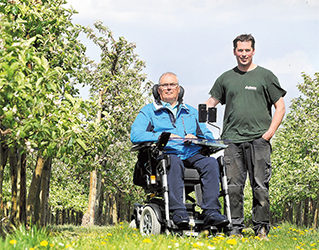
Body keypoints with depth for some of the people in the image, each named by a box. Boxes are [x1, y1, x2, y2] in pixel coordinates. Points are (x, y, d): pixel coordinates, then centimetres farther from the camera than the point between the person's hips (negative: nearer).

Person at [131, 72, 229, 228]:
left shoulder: (191, 112, 29)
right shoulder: (148, 111, 17)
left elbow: (208, 136, 21)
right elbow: (135, 135, 0)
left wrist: (196, 138, -3)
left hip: (192, 154, 3)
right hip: (167, 153, -3)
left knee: (211, 163, -29)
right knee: (174, 162, -39)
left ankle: (211, 212, -37)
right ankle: (178, 211, -46)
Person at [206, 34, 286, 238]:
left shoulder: (265, 76, 7)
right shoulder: (226, 78, 15)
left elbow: (280, 107, 6)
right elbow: (211, 103, 20)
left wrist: (270, 132, -5)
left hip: (258, 139, -2)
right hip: (232, 140, 3)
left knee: (260, 185, -4)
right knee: (233, 186, 0)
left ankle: (261, 227, 2)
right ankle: (235, 227, 7)